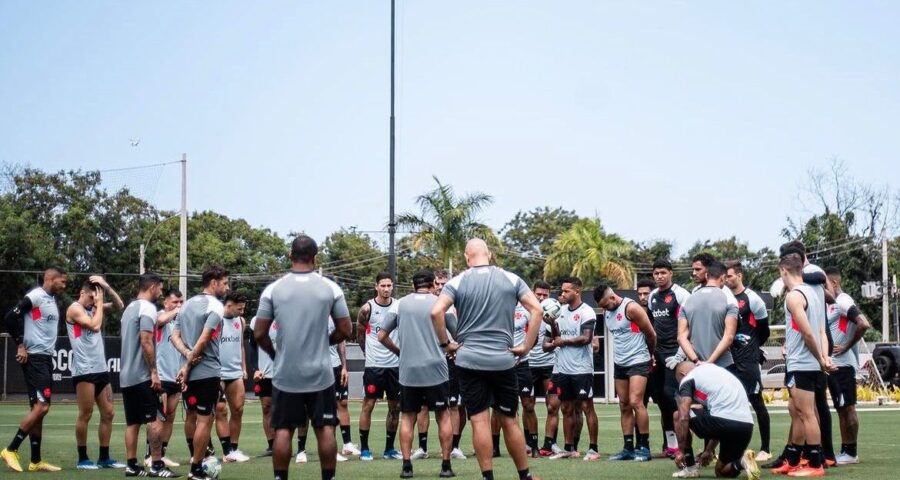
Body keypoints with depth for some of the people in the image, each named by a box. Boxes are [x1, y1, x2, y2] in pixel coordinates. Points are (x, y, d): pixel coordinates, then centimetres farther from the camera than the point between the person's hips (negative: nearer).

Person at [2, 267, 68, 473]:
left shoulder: (52, 301, 17)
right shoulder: (35, 296, -11)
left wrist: (51, 349, 14)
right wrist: (20, 345, -14)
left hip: (46, 358, 9)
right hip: (34, 358, -9)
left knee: (39, 409, 9)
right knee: (41, 406, -15)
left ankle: (36, 461, 11)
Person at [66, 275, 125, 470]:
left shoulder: (94, 307, 15)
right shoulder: (75, 309, -6)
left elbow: (119, 306, 13)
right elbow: (95, 326, -18)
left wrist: (106, 288, 2)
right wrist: (99, 303, -7)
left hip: (101, 369, 8)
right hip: (84, 370, -8)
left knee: (108, 413, 8)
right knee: (85, 414, -3)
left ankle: (104, 457, 14)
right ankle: (82, 459, 5)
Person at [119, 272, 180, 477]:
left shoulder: (130, 307, 17)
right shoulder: (147, 307, -11)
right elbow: (146, 341, -19)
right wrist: (154, 372, -17)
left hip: (126, 376, 9)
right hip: (142, 376, -9)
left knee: (133, 422, 9)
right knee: (156, 420, -6)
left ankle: (132, 465, 8)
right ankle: (156, 465, -8)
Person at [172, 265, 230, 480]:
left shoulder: (187, 304, 13)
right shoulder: (215, 306, -12)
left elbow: (175, 336, 8)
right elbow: (204, 339, -18)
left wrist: (188, 354, -7)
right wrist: (188, 366, -11)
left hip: (191, 371, 8)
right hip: (208, 372, -8)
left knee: (192, 415, 19)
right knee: (205, 419, -3)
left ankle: (195, 457, 28)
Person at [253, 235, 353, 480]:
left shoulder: (273, 289, -4)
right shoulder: (330, 288, -3)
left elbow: (259, 334, -1)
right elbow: (345, 331, 1)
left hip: (285, 374, 0)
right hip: (320, 373, 0)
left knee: (283, 430, 6)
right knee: (325, 429, 5)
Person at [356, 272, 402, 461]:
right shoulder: (367, 308, -6)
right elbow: (360, 335, 5)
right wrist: (372, 353, 8)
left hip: (396, 364, 3)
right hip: (373, 365, -3)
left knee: (395, 406, 6)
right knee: (368, 404, -2)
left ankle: (389, 448, 16)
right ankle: (364, 448, 4)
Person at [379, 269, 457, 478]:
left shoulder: (399, 304, 5)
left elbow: (382, 336, 5)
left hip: (408, 372, 1)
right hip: (435, 370, -1)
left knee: (407, 418, 10)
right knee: (443, 416, 10)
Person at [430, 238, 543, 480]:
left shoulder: (458, 282, 0)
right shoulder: (511, 279, 4)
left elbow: (436, 312, -13)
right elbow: (536, 309, -2)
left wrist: (446, 344, -2)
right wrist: (526, 346, 2)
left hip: (469, 360, -1)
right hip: (503, 360, 2)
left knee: (479, 421, 1)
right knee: (509, 420, 11)